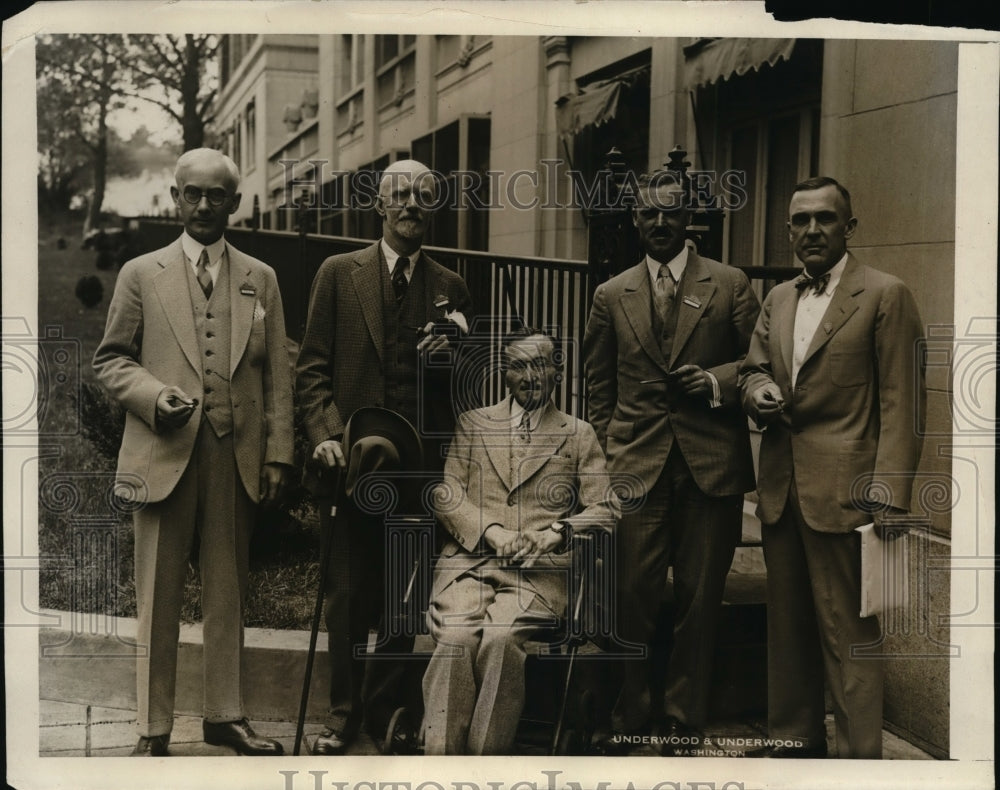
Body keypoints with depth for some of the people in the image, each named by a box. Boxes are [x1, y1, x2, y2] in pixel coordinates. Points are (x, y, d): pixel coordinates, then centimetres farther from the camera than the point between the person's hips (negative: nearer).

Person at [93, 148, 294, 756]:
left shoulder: (261, 279, 12)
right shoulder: (141, 275, 8)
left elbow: (278, 374, 9)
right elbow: (111, 359, 8)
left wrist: (278, 454, 1)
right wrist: (154, 395, -12)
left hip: (238, 455, 2)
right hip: (165, 452, -1)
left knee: (228, 591, 9)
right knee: (159, 596, 2)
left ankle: (226, 715, 21)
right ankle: (154, 729, 11)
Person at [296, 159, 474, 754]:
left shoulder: (451, 290, 12)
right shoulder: (339, 274, 7)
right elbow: (313, 366, 3)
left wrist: (446, 357, -6)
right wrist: (324, 432, -10)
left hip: (420, 461, 2)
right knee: (350, 592, 3)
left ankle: (385, 710, 21)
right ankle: (344, 713, 17)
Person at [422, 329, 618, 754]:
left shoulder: (579, 434, 18)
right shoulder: (473, 423, 20)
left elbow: (605, 509, 11)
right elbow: (446, 493, 9)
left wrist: (556, 533, -8)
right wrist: (491, 532, -9)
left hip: (539, 569, -1)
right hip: (469, 559, 1)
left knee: (501, 639, -32)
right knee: (455, 637, -30)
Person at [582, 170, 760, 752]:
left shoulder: (731, 286, 6)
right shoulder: (612, 296, 11)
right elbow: (599, 387, 16)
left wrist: (717, 381, -11)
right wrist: (611, 453, 8)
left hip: (712, 466, -1)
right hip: (637, 469, 1)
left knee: (701, 600, 5)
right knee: (633, 597, 0)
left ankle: (684, 720, 21)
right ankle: (632, 715, 18)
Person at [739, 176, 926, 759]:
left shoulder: (885, 296, -4)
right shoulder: (778, 299, 15)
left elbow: (901, 405, -9)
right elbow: (753, 367, 25)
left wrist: (889, 492, -16)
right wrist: (758, 390, 0)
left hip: (843, 492, -6)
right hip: (781, 490, 7)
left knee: (849, 636, -2)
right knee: (787, 628, 15)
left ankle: (861, 759, 8)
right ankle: (795, 743, 28)